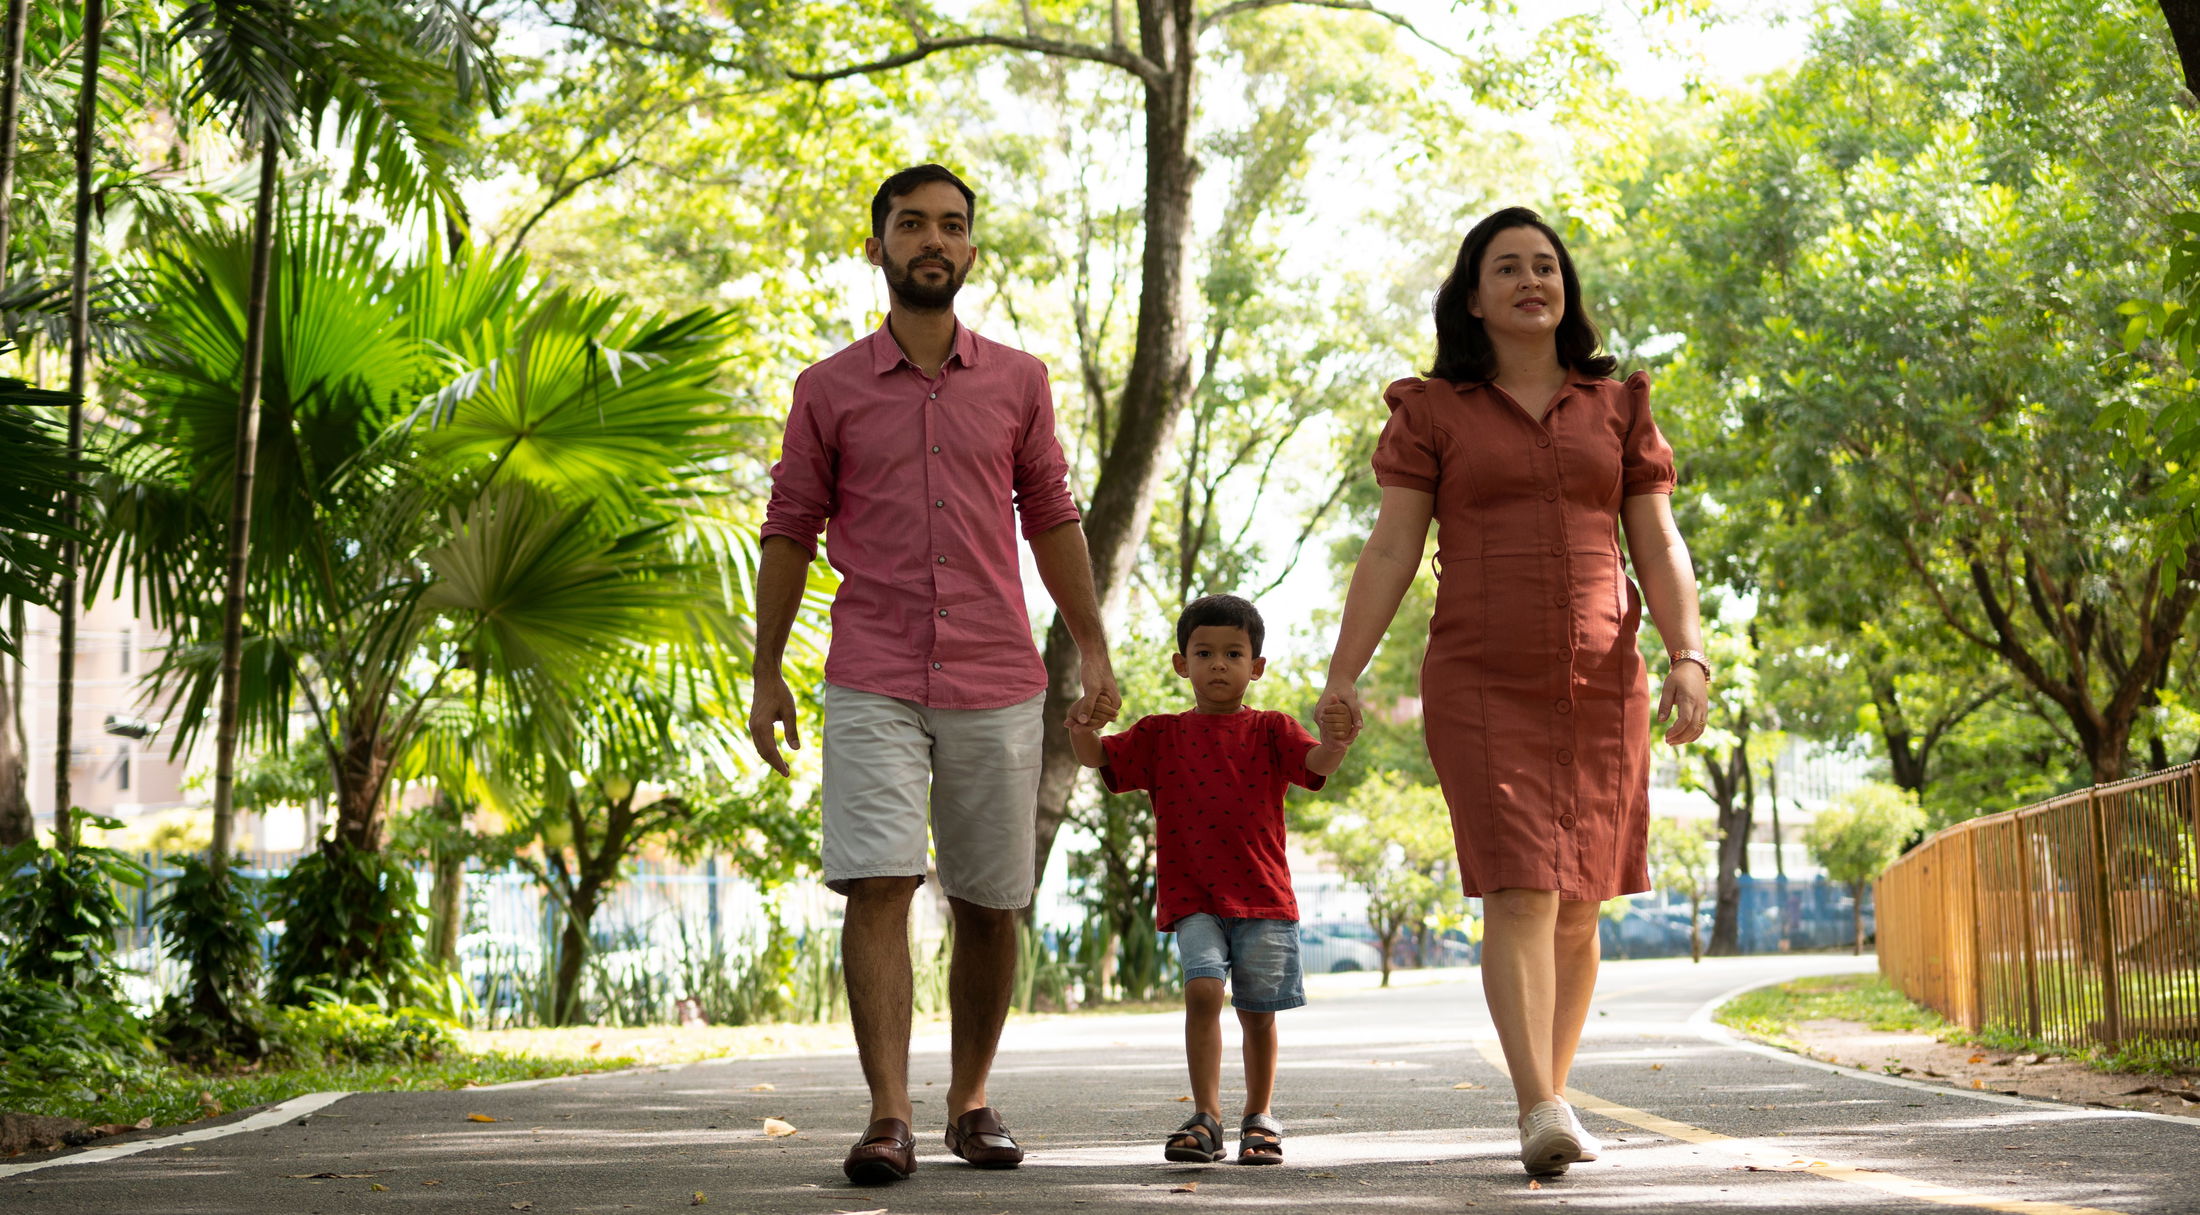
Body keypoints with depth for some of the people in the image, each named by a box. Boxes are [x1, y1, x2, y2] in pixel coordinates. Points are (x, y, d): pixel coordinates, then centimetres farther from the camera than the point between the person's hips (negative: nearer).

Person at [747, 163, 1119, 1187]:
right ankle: (888, 1117, -15)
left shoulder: (1018, 381, 10)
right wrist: (766, 673, 4)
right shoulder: (828, 390, 6)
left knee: (988, 905, 7)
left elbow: (1052, 522, 14)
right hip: (872, 686, -2)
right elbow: (790, 530, 8)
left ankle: (971, 1101, 22)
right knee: (877, 885, -14)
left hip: (998, 685, 2)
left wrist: (1093, 648, 7)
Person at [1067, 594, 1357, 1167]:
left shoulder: (1270, 731, 7)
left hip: (1262, 894, 0)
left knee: (1258, 1010, 6)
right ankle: (1205, 1116, -10)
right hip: (1191, 897, 0)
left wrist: (1335, 740, -34)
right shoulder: (1161, 736, 10)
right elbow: (1098, 757, -1)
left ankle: (1260, 1117, 22)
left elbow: (1316, 763, -10)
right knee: (1203, 990, -17)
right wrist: (1085, 731, -25)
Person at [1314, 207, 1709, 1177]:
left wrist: (1688, 656, -6)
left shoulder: (1616, 407, 12)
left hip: (1600, 686, 3)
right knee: (1520, 893, -15)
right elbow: (1390, 549, 1)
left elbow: (1658, 547, 8)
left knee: (1578, 906, 6)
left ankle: (1548, 1097, 19)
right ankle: (1543, 1116, -21)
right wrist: (1344, 672, -8)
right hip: (1481, 687, -3)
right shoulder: (1432, 412, 6)